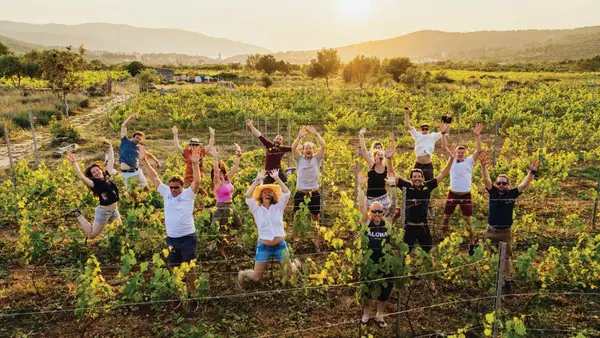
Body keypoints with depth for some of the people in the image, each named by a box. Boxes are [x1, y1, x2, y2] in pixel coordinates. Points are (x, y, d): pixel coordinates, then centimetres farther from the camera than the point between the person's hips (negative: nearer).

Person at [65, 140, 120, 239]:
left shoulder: (107, 176, 3)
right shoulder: (94, 183, -13)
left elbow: (111, 161, 8)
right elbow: (81, 176, -29)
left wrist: (110, 146, 10)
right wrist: (74, 163, -35)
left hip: (114, 209, 6)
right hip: (103, 211, -6)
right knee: (91, 235, 6)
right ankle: (77, 215, 22)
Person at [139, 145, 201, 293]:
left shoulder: (188, 194, -8)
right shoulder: (166, 193, 2)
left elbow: (196, 181, -23)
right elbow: (154, 178, 3)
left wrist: (195, 164, -37)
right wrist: (144, 161, -1)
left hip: (187, 237, -4)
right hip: (171, 238, 4)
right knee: (173, 267, 14)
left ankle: (192, 291, 18)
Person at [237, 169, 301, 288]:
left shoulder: (278, 207, 3)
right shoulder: (256, 209, 0)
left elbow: (287, 193, -10)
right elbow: (248, 196, -15)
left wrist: (277, 178, -13)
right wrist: (257, 180, -18)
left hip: (280, 245, 1)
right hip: (263, 247, -1)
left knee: (290, 273, 13)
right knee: (256, 277, 3)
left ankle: (295, 263, 48)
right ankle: (242, 274, 36)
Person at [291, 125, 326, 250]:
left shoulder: (316, 159, 2)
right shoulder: (299, 159, 1)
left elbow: (323, 146, -11)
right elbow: (293, 148, -15)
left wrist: (315, 134, -20)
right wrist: (299, 136, -26)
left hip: (314, 193, 1)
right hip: (300, 193, -1)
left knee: (315, 217, 11)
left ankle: (316, 239, 26)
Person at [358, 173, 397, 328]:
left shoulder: (387, 221, -2)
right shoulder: (366, 222, -5)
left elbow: (393, 204, -9)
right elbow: (361, 205, -14)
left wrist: (392, 186, -17)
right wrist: (361, 187, -22)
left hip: (385, 261, 2)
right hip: (368, 261, -1)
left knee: (385, 289, 11)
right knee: (366, 288, 12)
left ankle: (379, 315, 32)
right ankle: (365, 314, 33)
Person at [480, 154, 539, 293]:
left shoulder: (512, 194, -6)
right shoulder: (493, 192, -5)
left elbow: (524, 184, -15)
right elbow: (487, 180, -16)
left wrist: (532, 172, -29)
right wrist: (483, 166, -31)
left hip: (506, 232, 0)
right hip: (491, 231, 0)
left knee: (506, 257, 12)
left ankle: (507, 280, 24)